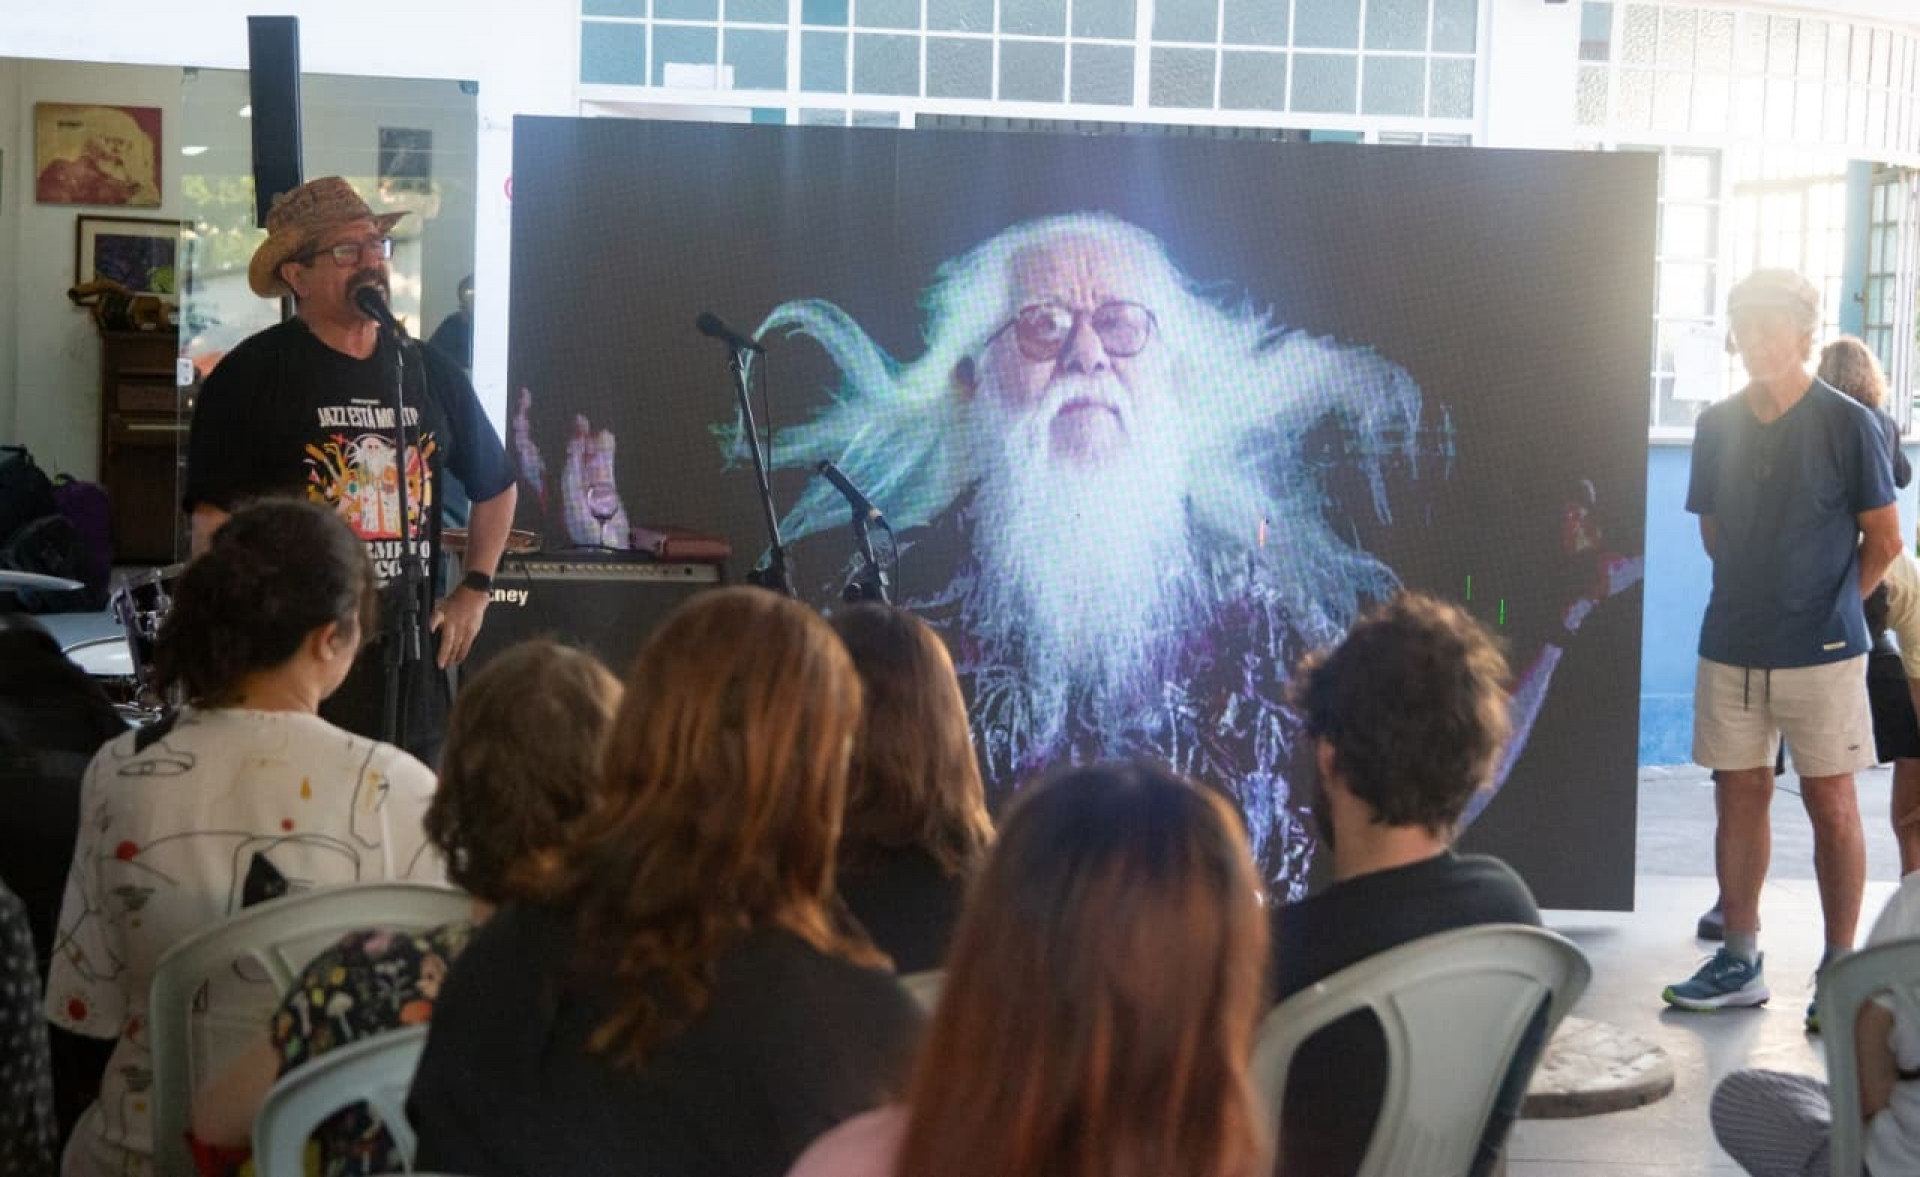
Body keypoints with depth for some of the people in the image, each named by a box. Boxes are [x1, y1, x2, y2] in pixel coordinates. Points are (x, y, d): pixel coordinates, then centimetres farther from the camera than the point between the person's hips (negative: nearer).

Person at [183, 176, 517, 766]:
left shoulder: (429, 374, 12)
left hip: (412, 667, 5)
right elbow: (213, 520, -8)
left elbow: (495, 485, 27)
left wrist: (473, 592, 18)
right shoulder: (252, 376, -3)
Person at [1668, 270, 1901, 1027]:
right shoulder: (1718, 426, 5)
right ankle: (1739, 962, 20)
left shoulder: (1846, 425, -7)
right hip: (1731, 646, 4)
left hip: (1821, 652, -4)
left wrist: (1833, 604, 1)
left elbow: (1883, 538, -1)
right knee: (1738, 796, 10)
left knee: (1830, 803, 2)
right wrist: (1758, 595, 10)